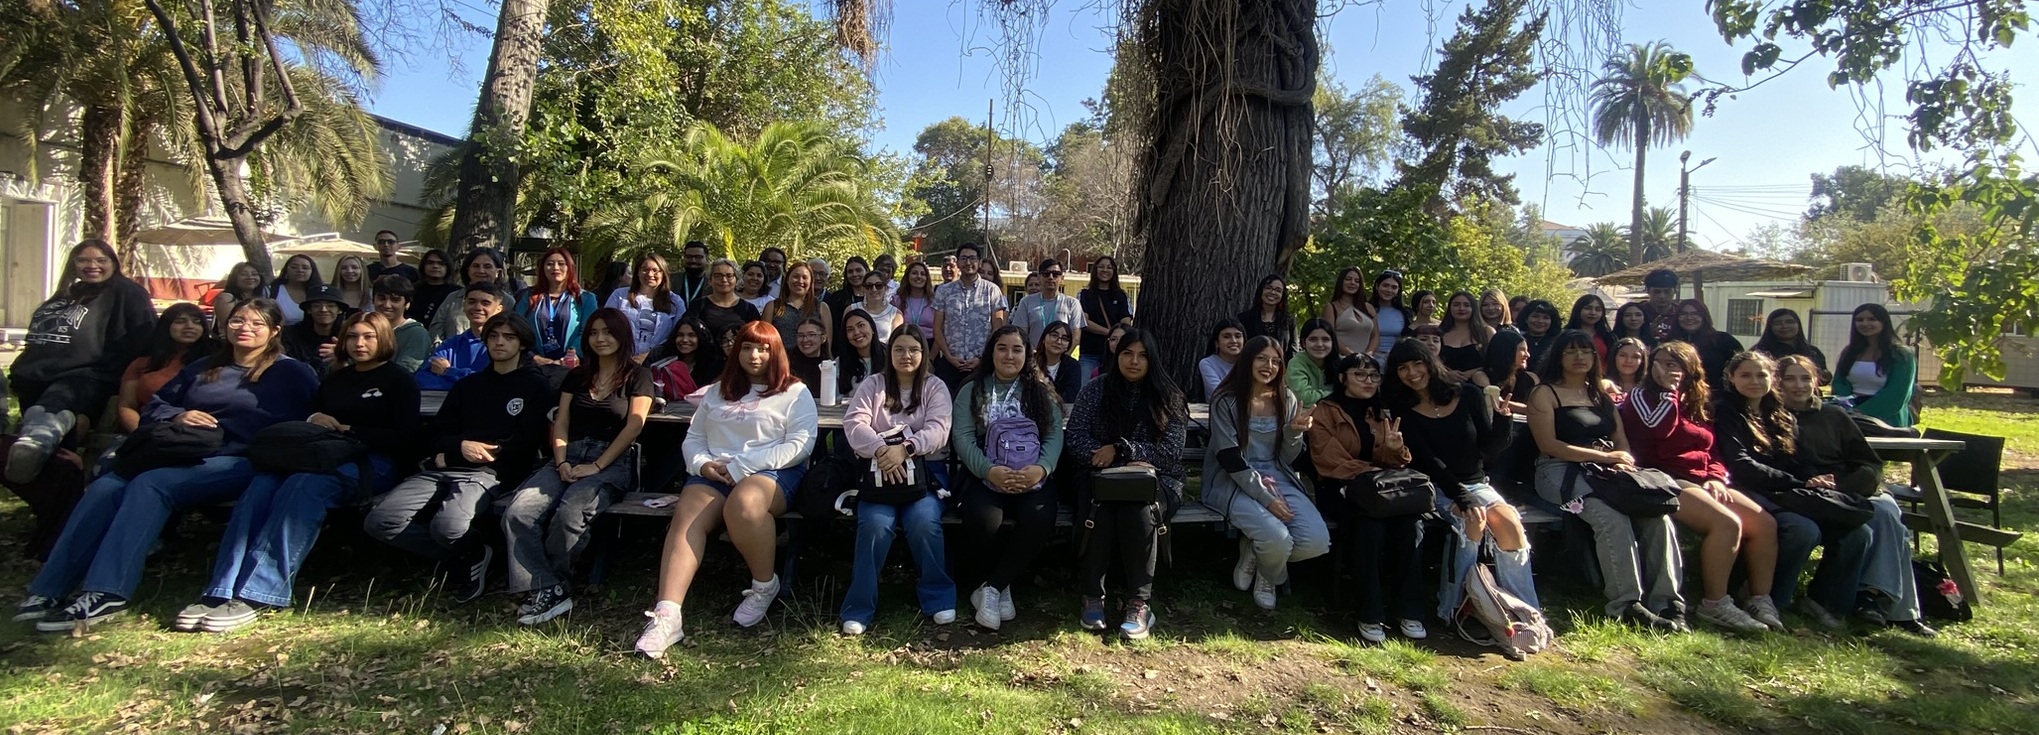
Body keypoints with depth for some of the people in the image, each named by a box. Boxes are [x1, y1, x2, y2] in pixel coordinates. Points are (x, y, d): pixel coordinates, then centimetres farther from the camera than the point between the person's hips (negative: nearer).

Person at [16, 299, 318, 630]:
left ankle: (105, 594, -34)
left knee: (149, 485, -30)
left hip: (240, 464, -6)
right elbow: (152, 409, 26)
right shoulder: (201, 369, 28)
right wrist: (177, 415, 3)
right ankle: (49, 588, -23)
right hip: (185, 456, 6)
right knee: (105, 487, -20)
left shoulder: (290, 373, 10)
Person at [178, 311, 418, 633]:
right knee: (261, 486, -27)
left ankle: (256, 596, -42)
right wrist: (312, 421, 4)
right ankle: (221, 592, -38)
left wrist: (346, 431, -5)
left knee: (302, 488, -36)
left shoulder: (399, 380, 11)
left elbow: (402, 440, 0)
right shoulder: (333, 380, 30)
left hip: (370, 464, -6)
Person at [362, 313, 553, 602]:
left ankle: (474, 553, 3)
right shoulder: (468, 384, 27)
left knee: (447, 526, -34)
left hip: (490, 472, -6)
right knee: (379, 521, -16)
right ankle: (463, 560, -2)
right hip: (443, 469, 6)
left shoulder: (537, 386, 9)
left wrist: (451, 457, -3)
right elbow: (434, 433, 19)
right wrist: (460, 446, -7)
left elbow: (525, 444, -3)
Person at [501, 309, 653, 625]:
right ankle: (548, 590, -23)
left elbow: (633, 427, -4)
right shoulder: (577, 376, 22)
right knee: (518, 513, -23)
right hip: (571, 456, 5)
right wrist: (561, 462, -4)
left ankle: (547, 588, -14)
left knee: (569, 514, -33)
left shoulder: (637, 376, 7)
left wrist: (597, 466, -11)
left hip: (613, 461, -5)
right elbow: (560, 424, 15)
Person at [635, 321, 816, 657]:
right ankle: (666, 615, -37)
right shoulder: (717, 392, 26)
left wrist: (741, 466, -11)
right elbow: (693, 438, 22)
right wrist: (702, 463, -3)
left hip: (773, 473, -4)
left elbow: (800, 444, -5)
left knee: (743, 502, -38)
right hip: (714, 474, 4)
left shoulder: (795, 393, 9)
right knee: (686, 515, -28)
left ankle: (765, 585, -13)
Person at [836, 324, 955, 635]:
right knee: (875, 523, -28)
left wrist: (904, 448, -23)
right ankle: (859, 608, -15)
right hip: (878, 469, 0)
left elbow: (938, 430, -6)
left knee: (923, 521, -29)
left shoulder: (935, 387, 10)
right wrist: (881, 450, -23)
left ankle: (938, 597, -8)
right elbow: (854, 423, -4)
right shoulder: (872, 385, 12)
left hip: (925, 470, 0)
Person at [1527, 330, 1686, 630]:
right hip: (1562, 473, -6)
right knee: (1613, 518, -32)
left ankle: (1663, 599, -17)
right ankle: (1625, 603, -26)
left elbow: (1622, 442, 20)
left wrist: (1624, 462, -5)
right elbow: (1550, 445, -7)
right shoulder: (1545, 394, 5)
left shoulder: (1602, 396, 25)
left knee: (1657, 515, -22)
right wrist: (1606, 456, -9)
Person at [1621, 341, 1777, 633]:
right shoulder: (1641, 397, 3)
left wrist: (1716, 478, 3)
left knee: (1765, 524, -10)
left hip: (1701, 483, 8)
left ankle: (1761, 602, -3)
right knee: (1727, 523, -28)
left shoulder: (1695, 406, 23)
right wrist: (1668, 389, -9)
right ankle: (1714, 605, -20)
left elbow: (1711, 452, 23)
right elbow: (1657, 428, -17)